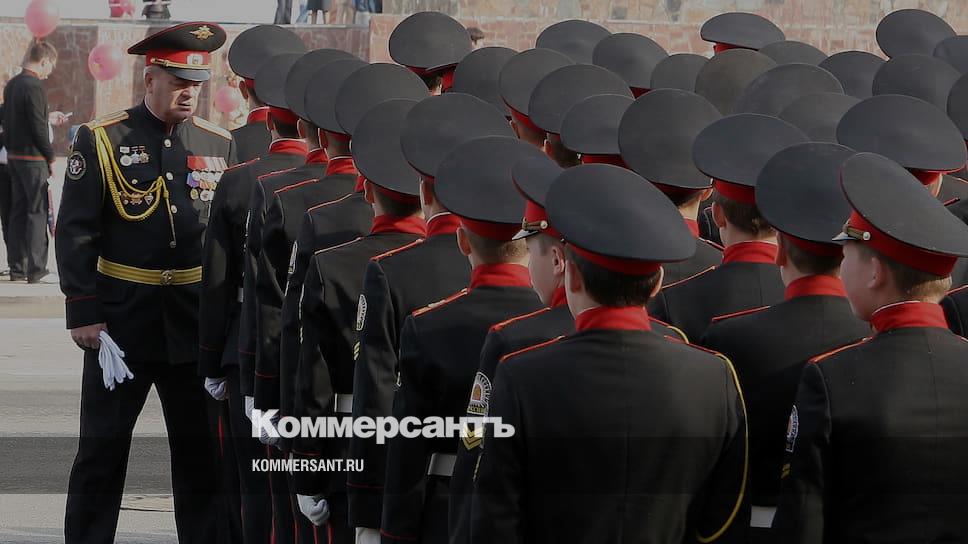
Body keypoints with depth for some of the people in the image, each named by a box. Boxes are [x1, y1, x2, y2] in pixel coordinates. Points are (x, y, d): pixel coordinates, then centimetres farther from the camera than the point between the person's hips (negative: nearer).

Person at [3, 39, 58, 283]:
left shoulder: (11, 84, 11)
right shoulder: (34, 86, -16)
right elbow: (38, 126, -18)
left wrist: (11, 148, 19)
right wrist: (50, 157, -10)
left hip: (14, 156, 9)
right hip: (33, 158, -9)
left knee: (18, 211, 11)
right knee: (38, 211, -6)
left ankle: (17, 268, 13)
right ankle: (37, 270, -7)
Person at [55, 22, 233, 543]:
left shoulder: (220, 144, 7)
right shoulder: (102, 140, -3)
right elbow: (75, 232, -4)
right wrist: (82, 314, -10)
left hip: (196, 322, 3)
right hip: (122, 319, -3)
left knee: (202, 450, 8)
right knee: (102, 448, 4)